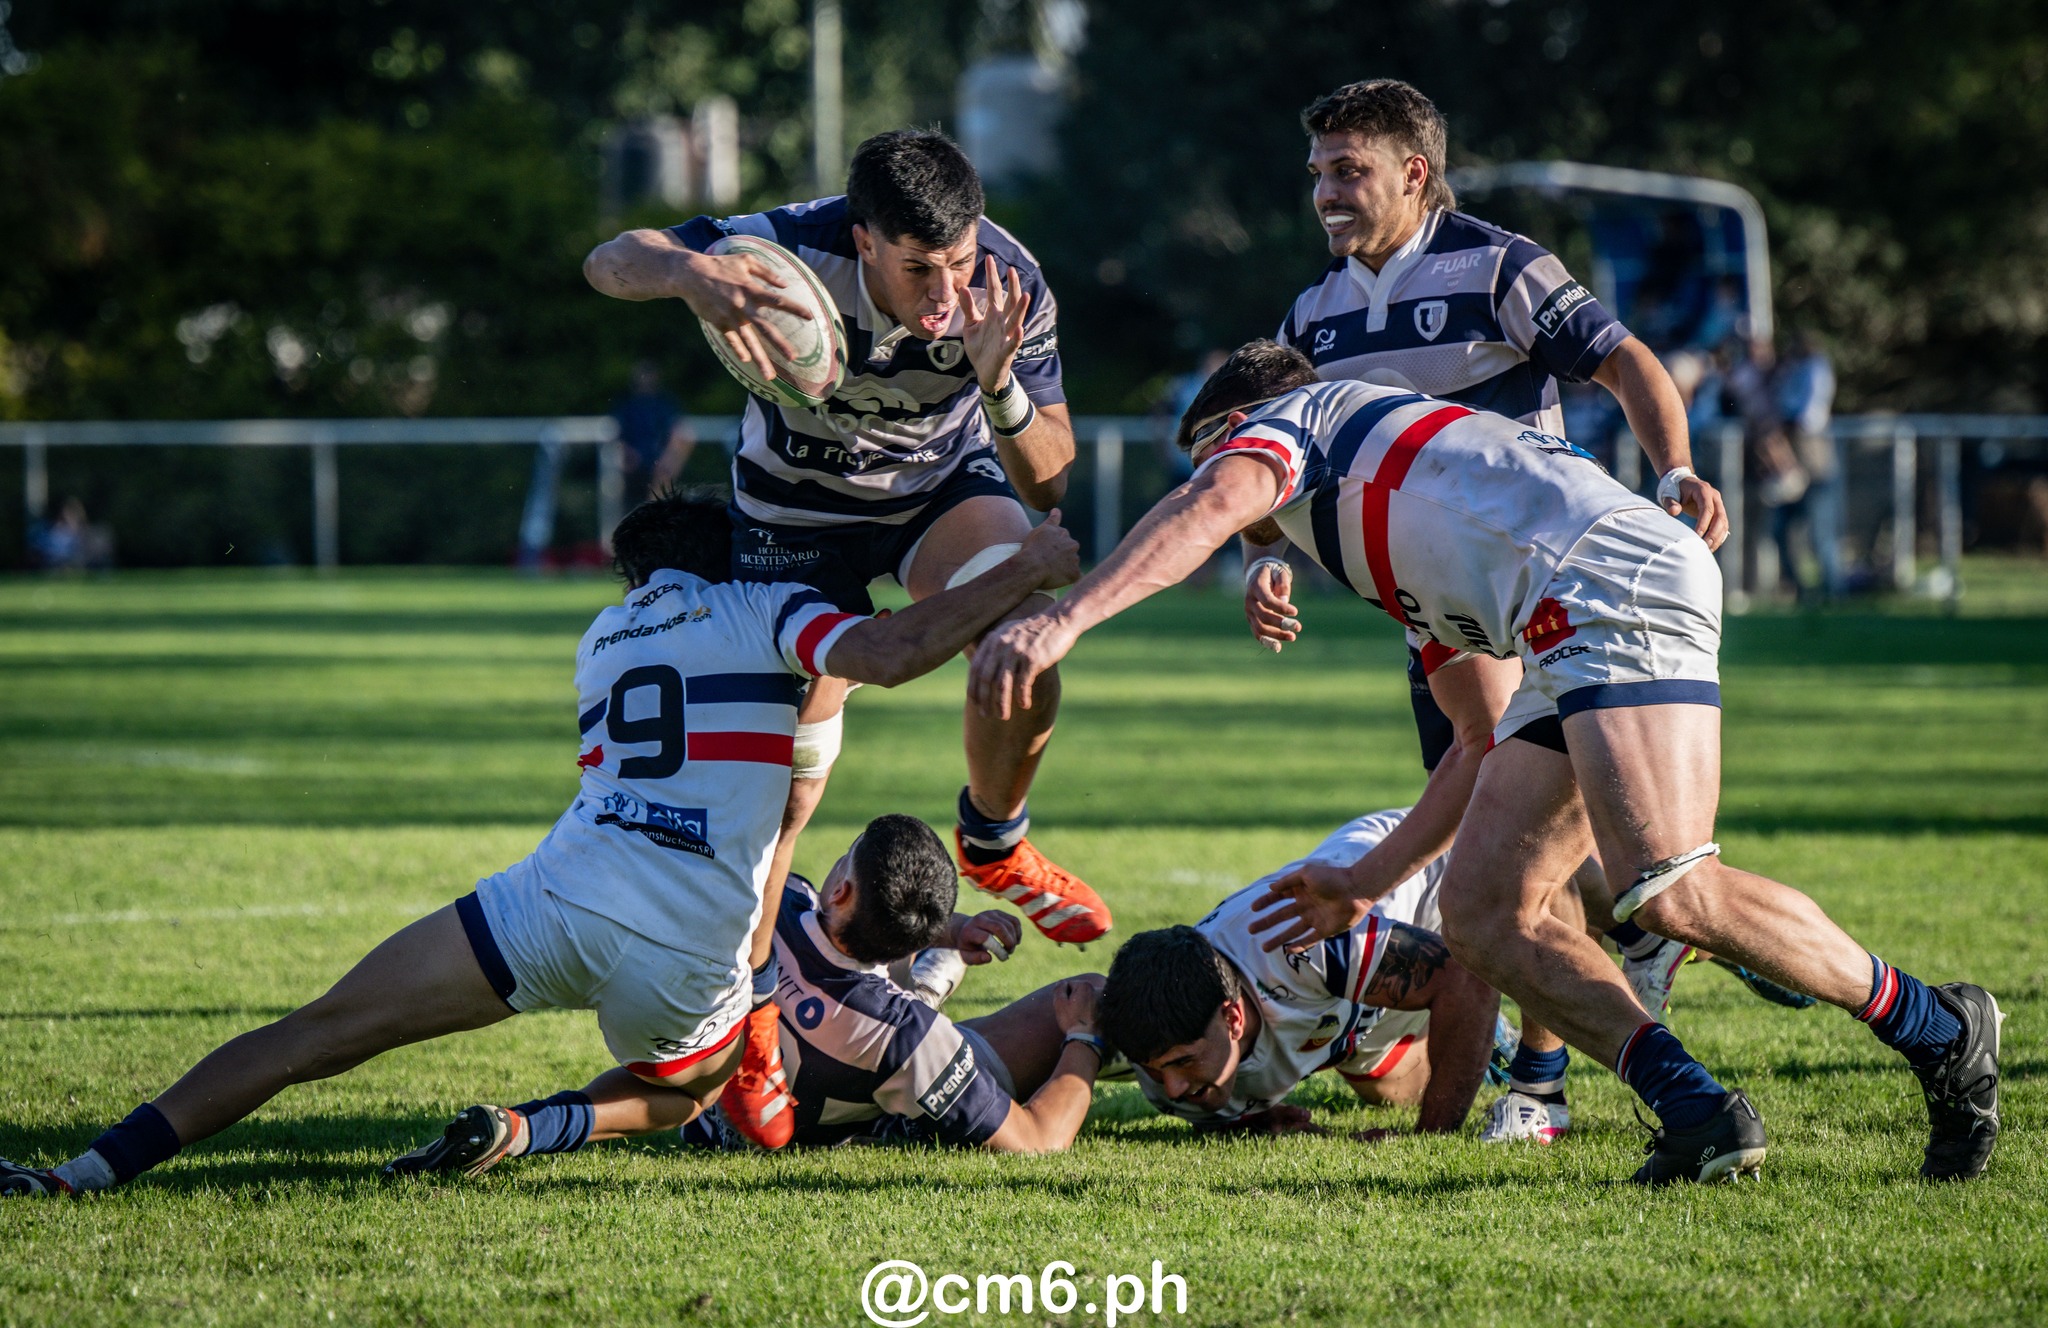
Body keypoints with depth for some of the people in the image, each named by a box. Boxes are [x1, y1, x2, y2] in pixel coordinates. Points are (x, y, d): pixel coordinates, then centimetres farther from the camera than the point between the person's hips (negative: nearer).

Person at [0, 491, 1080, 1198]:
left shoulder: (604, 635, 28)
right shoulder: (767, 611, 11)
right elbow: (884, 656, -8)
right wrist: (1023, 573, 1)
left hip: (563, 899, 2)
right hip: (691, 966, -2)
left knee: (322, 1032, 4)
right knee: (676, 1091, 28)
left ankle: (93, 1169, -8)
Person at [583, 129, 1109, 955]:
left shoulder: (1009, 285, -27)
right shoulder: (797, 249, -34)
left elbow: (1048, 484, -21)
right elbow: (608, 262, -30)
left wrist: (999, 386, -42)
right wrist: (689, 273, -53)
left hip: (948, 481, 1)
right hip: (798, 506, -1)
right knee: (788, 772, -2)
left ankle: (994, 843, 1)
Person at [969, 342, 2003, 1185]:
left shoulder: (1283, 419, 16)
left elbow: (1209, 506, -11)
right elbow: (1497, 738, 38)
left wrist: (1064, 619, -22)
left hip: (1612, 582, -9)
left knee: (1664, 893, -22)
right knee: (1479, 910, 1)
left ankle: (1935, 1030, -8)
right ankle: (1698, 1112, -9)